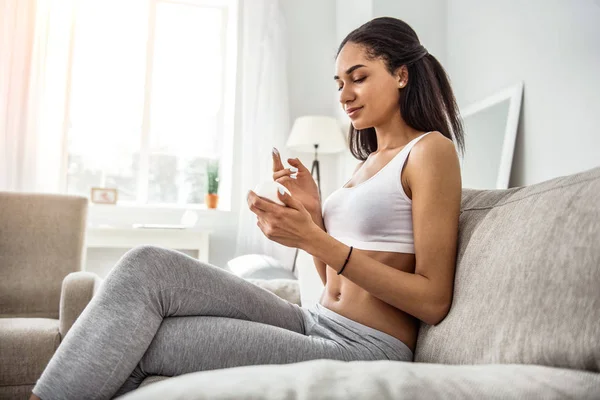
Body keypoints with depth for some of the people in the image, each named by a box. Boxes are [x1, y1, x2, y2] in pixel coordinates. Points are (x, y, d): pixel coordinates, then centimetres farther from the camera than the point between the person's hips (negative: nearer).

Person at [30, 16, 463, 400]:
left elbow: (433, 301, -13)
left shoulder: (430, 149, -5)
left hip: (365, 348, -7)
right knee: (147, 266, -13)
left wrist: (315, 241, -19)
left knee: (138, 343, -17)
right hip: (313, 324, 7)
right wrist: (313, 214, 1)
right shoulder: (368, 162, 20)